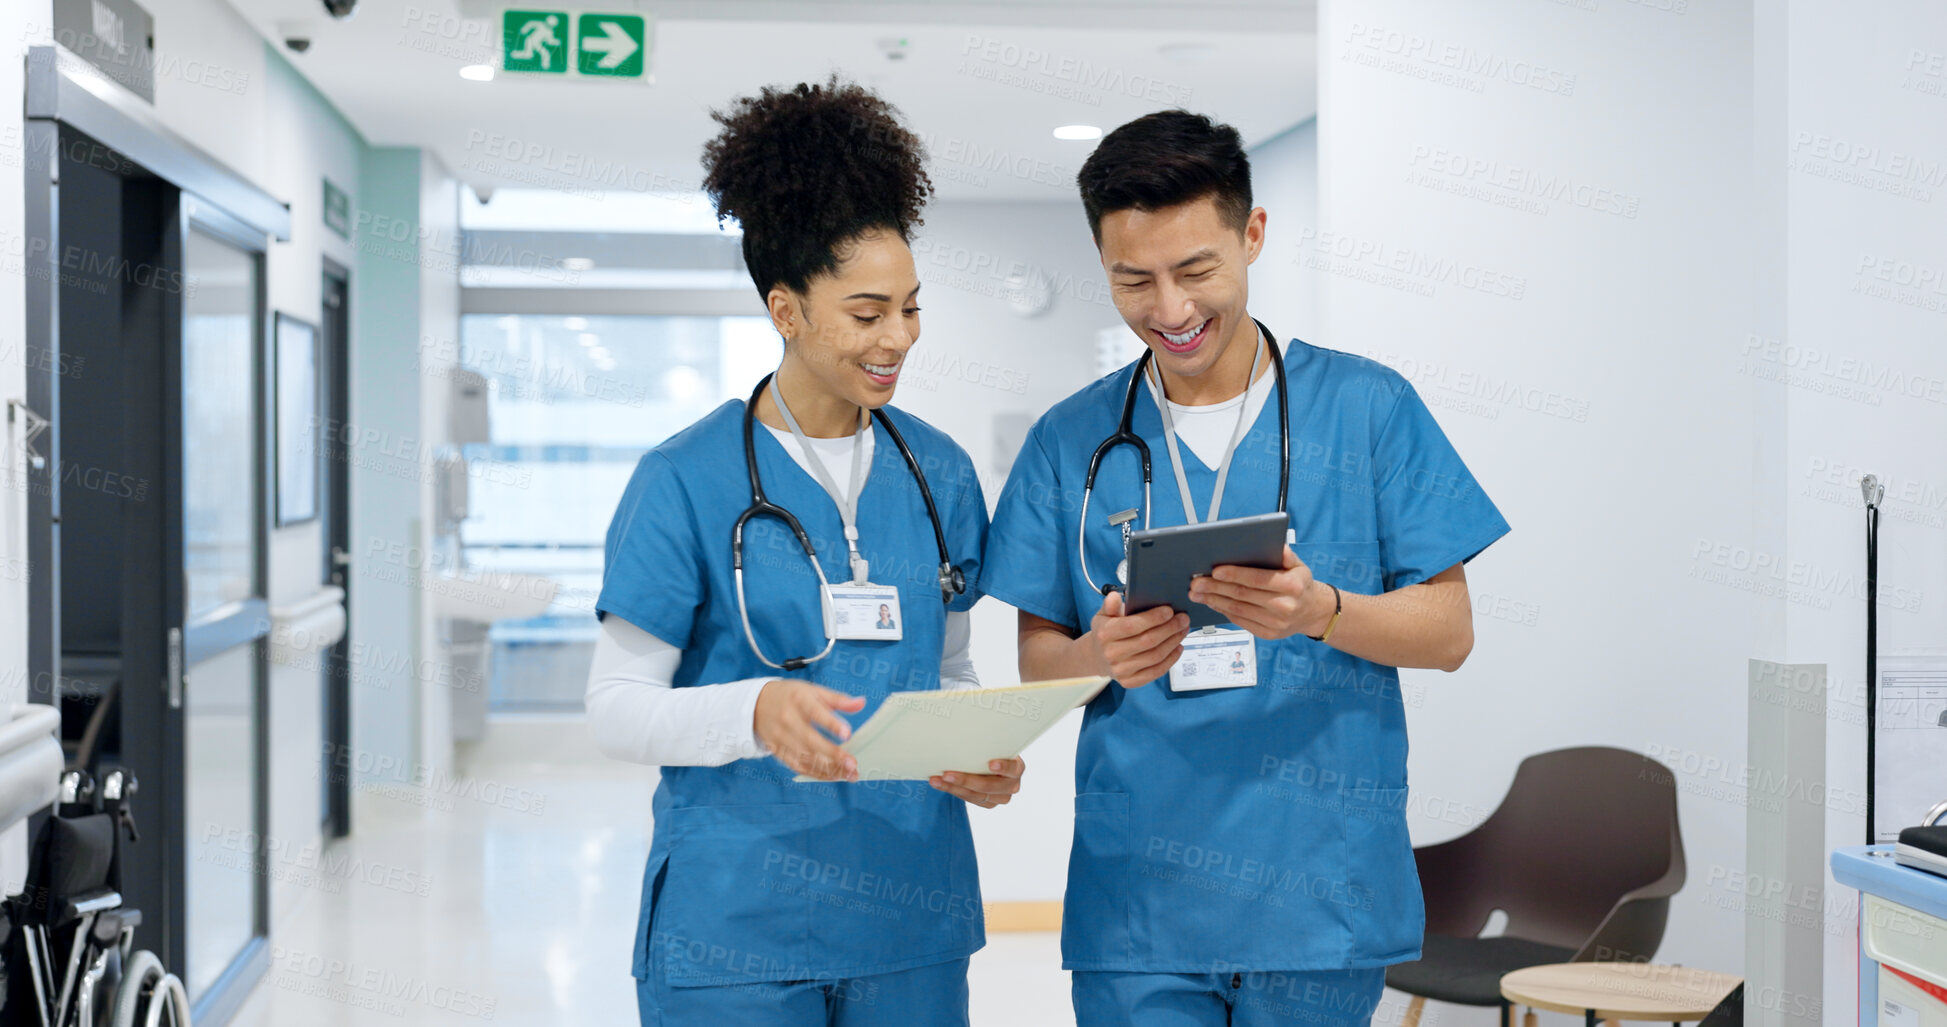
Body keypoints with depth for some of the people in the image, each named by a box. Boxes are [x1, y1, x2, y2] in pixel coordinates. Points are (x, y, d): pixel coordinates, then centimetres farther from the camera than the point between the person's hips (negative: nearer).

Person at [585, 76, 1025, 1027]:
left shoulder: (939, 471, 7)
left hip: (912, 910, 5)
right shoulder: (685, 481, -8)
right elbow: (616, 707, -9)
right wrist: (756, 711, -26)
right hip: (735, 923, -4)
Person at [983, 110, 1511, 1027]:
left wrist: (1320, 611, -18)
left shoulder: (1368, 408, 1)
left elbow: (1448, 631, 1)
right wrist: (1102, 658, -15)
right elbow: (1038, 661, 8)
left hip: (1319, 894, -1)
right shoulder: (1071, 440, 7)